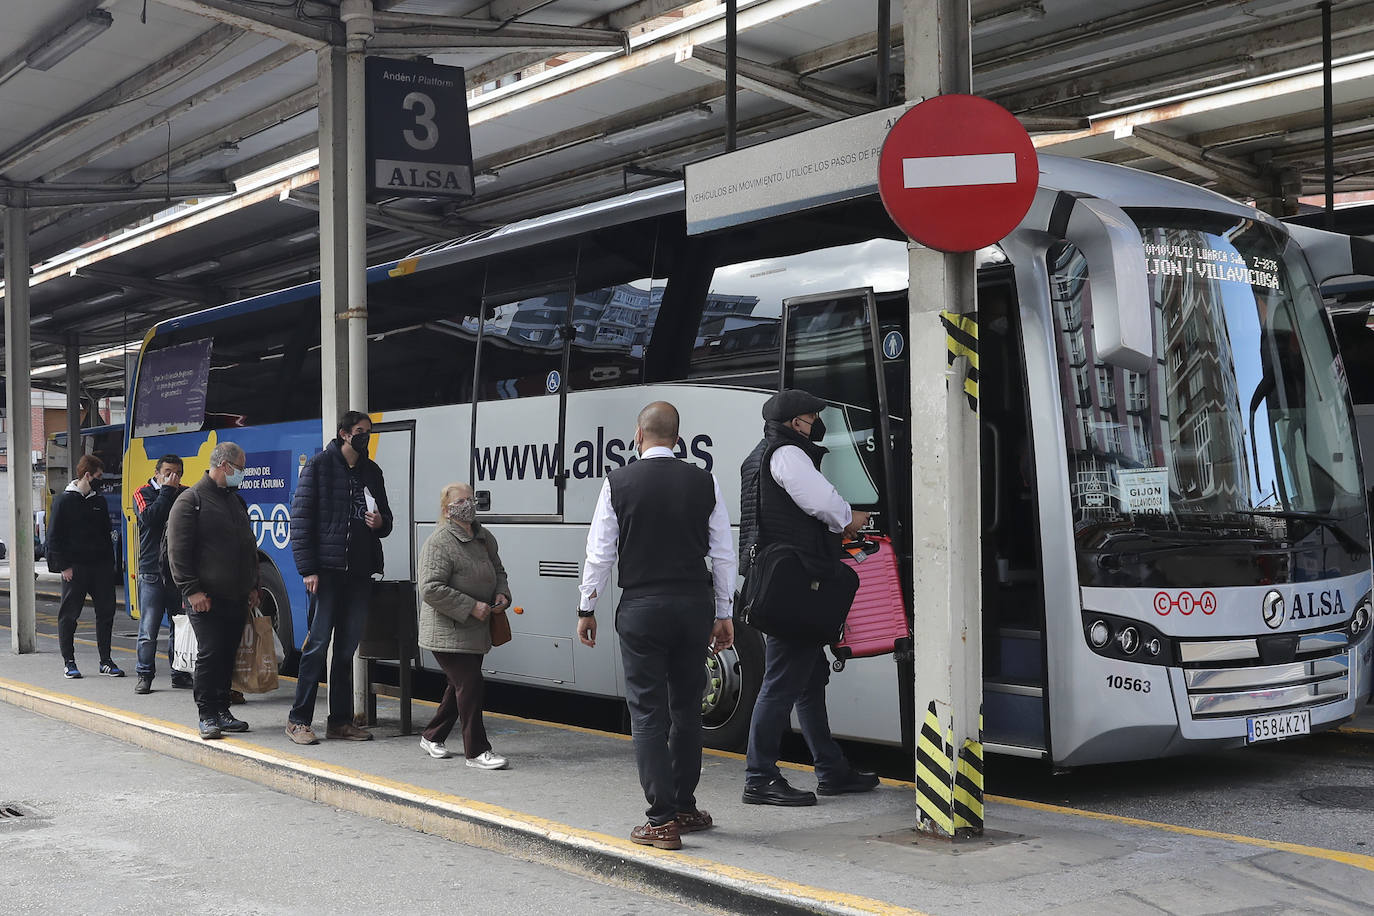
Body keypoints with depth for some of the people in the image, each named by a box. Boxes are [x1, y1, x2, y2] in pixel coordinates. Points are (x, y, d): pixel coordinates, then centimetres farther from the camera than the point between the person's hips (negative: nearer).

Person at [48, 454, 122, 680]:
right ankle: (69, 662, 10)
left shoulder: (99, 502, 14)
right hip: (75, 568, -5)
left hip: (101, 566, 5)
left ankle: (106, 661, 11)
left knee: (106, 612, 4)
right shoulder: (64, 500, -3)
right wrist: (64, 566, -12)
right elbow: (54, 536, -5)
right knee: (69, 614, 2)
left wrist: (110, 562, 11)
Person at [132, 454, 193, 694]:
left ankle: (180, 674, 17)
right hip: (152, 572, -3)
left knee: (180, 627, 8)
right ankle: (144, 675, 6)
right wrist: (167, 490, -12)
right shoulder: (144, 493, 4)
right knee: (148, 629, -2)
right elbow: (150, 516, -17)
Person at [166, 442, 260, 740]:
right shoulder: (191, 500, -6)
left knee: (228, 656, 9)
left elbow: (249, 547, 26)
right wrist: (191, 590, -16)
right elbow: (178, 551, -11)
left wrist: (252, 586, 20)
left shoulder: (236, 500, 19)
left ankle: (222, 711, 17)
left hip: (236, 599, 7)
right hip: (206, 599, -7)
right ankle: (207, 716, -2)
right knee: (209, 654, -8)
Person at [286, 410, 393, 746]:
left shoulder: (372, 471, 16)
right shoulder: (320, 465, -2)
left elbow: (385, 516, 24)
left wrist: (381, 523, -2)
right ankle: (298, 720, 2)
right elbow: (300, 517, -6)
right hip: (329, 570, -5)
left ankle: (340, 720, 14)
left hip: (360, 571, 6)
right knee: (318, 643, -6)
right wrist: (307, 569, -13)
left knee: (347, 648, 9)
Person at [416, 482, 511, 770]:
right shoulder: (439, 543, -15)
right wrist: (471, 607, -22)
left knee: (460, 685, 16)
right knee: (469, 684, -11)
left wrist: (502, 595, 3)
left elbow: (498, 572, 25)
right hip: (448, 632, -8)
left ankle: (432, 737, 33)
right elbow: (431, 589, -22)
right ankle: (476, 751, -3)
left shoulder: (485, 538, 10)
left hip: (475, 630, 8)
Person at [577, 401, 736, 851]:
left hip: (642, 609, -3)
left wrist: (587, 609, 9)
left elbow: (600, 553, -2)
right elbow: (723, 554, 5)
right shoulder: (704, 482, 3)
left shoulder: (618, 482, -3)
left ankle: (662, 821, -1)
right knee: (686, 708, 15)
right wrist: (723, 614, 13)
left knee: (648, 713, 1)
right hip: (695, 606, 3)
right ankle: (685, 808, 25)